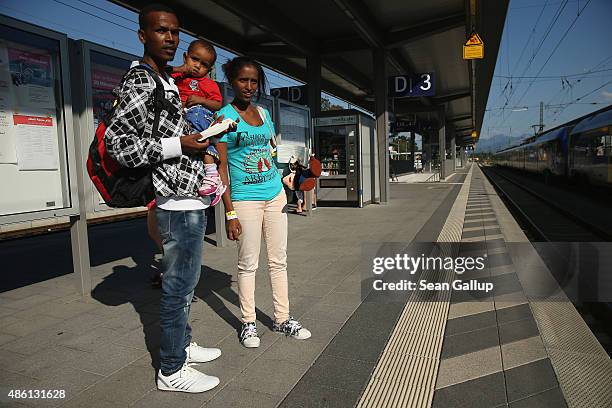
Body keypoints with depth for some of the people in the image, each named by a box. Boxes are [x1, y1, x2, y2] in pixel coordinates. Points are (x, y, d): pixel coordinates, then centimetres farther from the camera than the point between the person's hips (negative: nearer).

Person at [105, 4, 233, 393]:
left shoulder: (168, 83, 19)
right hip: (179, 200, -10)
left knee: (185, 279, 18)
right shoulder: (140, 80, -11)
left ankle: (183, 344, 34)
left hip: (191, 199, 10)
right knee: (179, 283, -2)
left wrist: (203, 133, 15)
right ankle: (171, 370, 13)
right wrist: (179, 146, -18)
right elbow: (118, 143, -17)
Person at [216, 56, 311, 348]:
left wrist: (281, 190, 14)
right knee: (248, 264, 3)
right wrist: (230, 213, -15)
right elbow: (221, 166, -10)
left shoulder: (264, 113, 13)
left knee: (279, 260, 10)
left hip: (275, 194, 6)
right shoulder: (224, 116, -5)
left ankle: (282, 319, 22)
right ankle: (248, 323, 19)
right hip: (245, 198, -6)